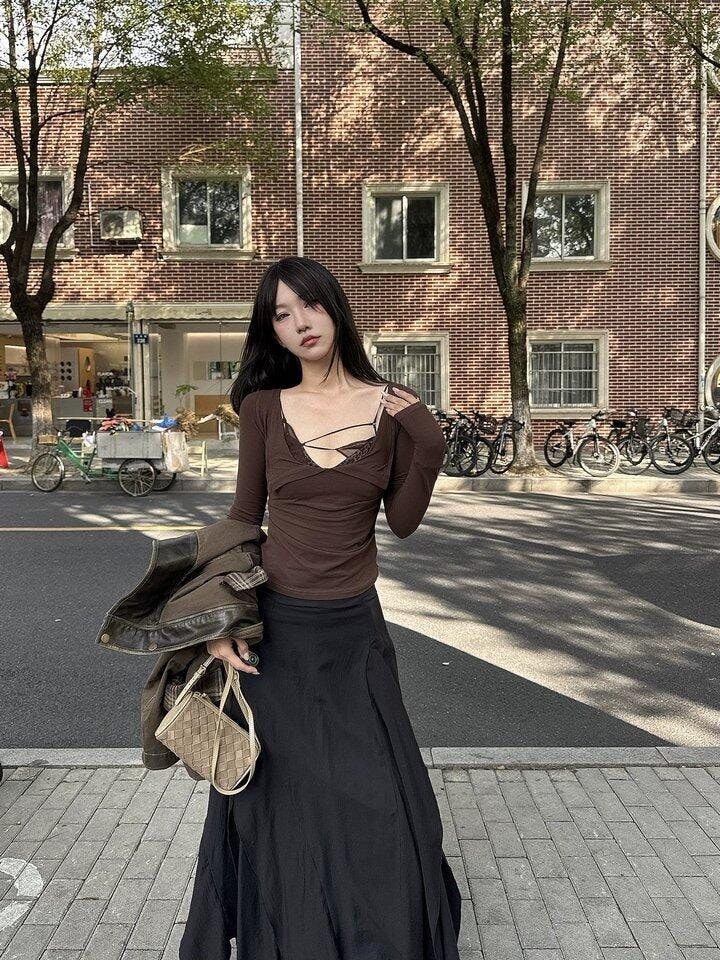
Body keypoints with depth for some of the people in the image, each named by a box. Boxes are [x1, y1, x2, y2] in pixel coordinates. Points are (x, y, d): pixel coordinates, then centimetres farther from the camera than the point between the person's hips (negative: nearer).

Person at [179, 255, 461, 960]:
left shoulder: (396, 406, -3)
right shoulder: (263, 406, -3)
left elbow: (402, 520, 0)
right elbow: (244, 516, 3)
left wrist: (427, 442, -14)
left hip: (353, 628, 1)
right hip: (274, 626, 0)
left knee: (372, 797, 11)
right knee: (280, 794, 13)